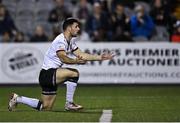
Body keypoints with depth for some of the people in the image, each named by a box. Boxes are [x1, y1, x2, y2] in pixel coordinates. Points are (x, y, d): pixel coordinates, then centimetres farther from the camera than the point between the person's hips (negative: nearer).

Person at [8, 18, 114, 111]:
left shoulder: (71, 41, 12)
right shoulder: (60, 40, -19)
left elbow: (81, 55, 10)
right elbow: (63, 58, -33)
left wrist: (100, 57, 3)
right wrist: (76, 61, -46)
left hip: (52, 76, 10)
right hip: (47, 74, -10)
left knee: (46, 107, 12)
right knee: (74, 73, -27)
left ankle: (17, 99, 27)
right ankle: (69, 104, -17)